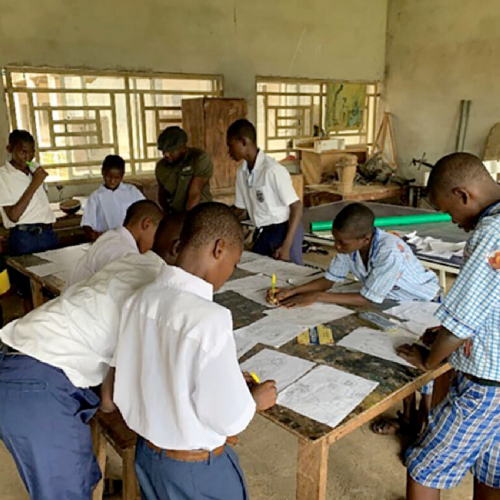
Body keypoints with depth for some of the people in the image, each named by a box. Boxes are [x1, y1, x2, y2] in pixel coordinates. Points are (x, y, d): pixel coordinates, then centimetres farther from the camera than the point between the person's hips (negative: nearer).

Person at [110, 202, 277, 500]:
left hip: (146, 454, 6)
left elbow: (123, 393, 1)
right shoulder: (210, 318, -30)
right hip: (196, 470, -5)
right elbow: (231, 419, -22)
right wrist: (256, 400, -1)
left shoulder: (140, 300, -9)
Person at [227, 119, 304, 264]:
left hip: (283, 232, -7)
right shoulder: (242, 172, 3)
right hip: (261, 234, 7)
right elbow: (240, 210, 13)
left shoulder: (273, 170, -20)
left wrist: (286, 247, -22)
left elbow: (296, 207, -18)